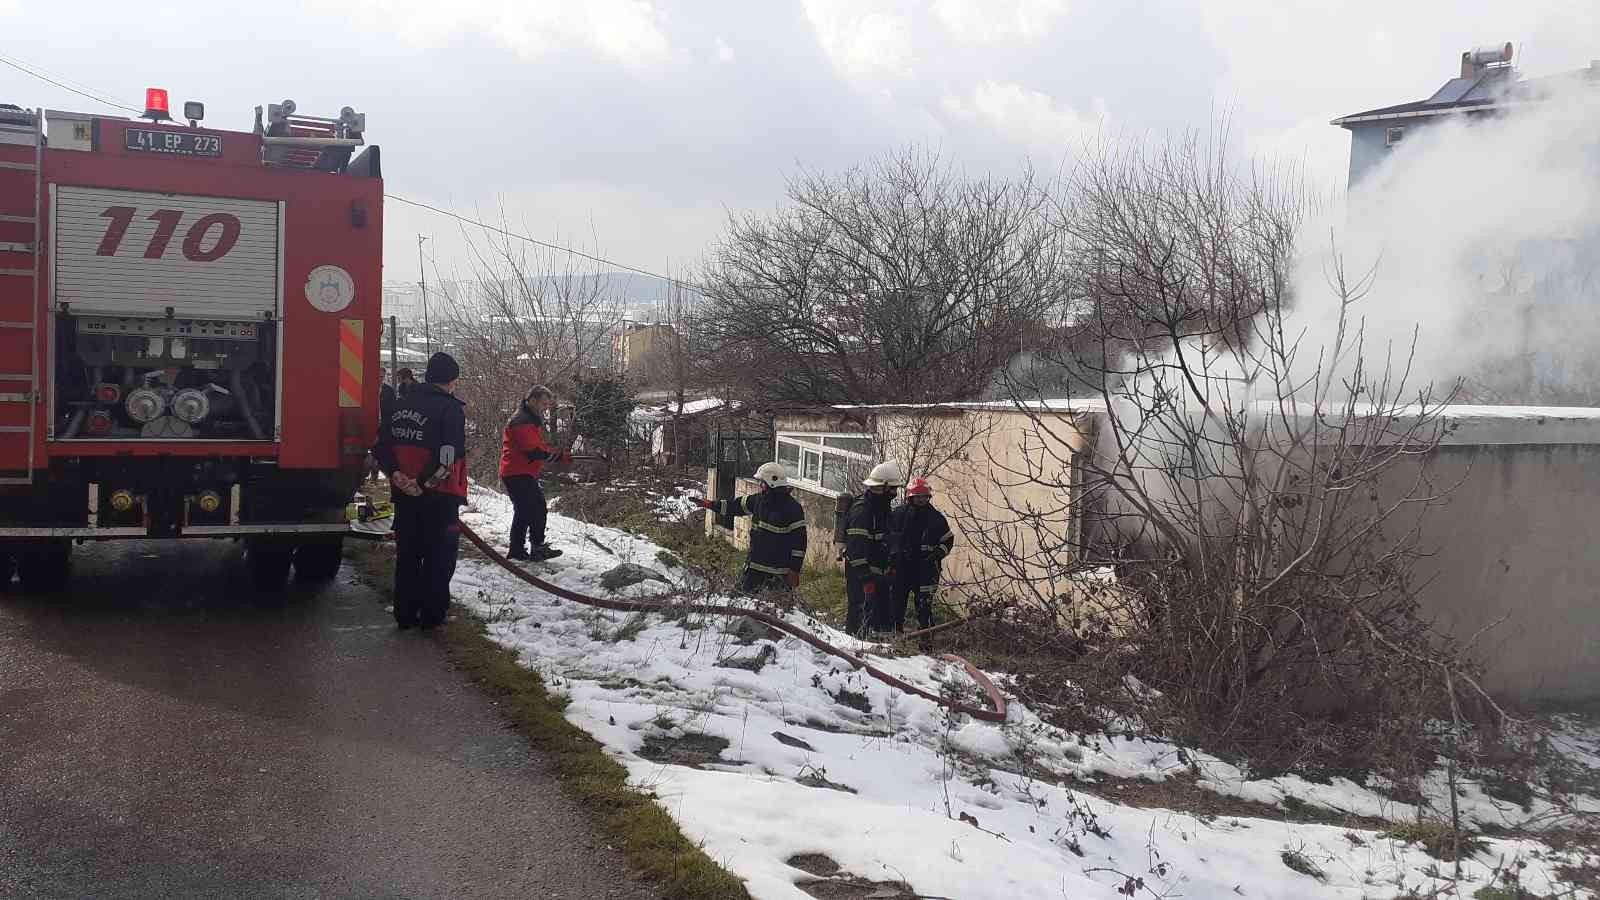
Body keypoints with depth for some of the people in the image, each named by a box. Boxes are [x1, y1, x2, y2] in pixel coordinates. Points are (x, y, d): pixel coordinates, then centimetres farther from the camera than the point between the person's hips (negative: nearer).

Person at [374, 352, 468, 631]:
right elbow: (448, 457, -23)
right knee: (439, 557, 4)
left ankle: (405, 614, 17)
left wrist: (397, 476, 0)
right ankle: (432, 615, 6)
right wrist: (424, 483, -16)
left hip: (404, 495, 6)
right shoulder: (450, 409, -12)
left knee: (407, 555, 14)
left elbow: (382, 445, 8)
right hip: (439, 497, -6)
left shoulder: (402, 404, 10)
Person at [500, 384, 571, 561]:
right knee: (538, 509, -11)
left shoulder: (533, 420, 19)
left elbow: (541, 446, 19)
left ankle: (517, 551, 21)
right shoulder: (522, 421, -16)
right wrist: (561, 456, -19)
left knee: (524, 512, 15)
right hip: (519, 474, -11)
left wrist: (561, 454, 2)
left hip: (523, 474, 11)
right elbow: (534, 451, -24)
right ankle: (538, 548, -8)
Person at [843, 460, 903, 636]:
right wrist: (865, 579, -25)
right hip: (860, 576, -10)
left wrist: (889, 567, 23)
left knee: (881, 615, 12)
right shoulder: (862, 511, -18)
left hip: (879, 574, 10)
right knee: (860, 618, -8)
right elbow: (856, 547, -23)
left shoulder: (882, 508, 14)